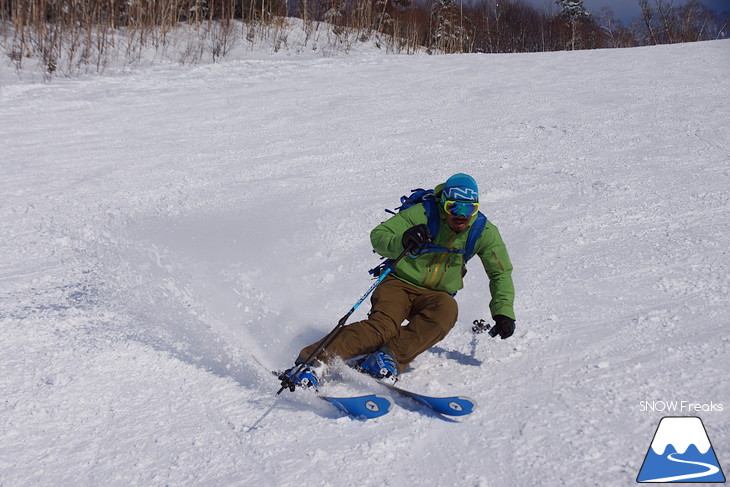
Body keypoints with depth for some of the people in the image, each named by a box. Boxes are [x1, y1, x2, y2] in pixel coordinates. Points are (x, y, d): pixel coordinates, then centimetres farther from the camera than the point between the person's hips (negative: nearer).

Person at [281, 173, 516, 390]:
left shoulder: (484, 232, -4)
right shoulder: (422, 214, -12)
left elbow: (501, 274, 7)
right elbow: (378, 235, -11)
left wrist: (503, 312, -6)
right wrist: (401, 243, -34)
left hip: (435, 295, 3)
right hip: (400, 283, -3)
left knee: (446, 310, -34)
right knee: (383, 326, -31)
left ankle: (391, 356, -37)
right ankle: (312, 360, -35)